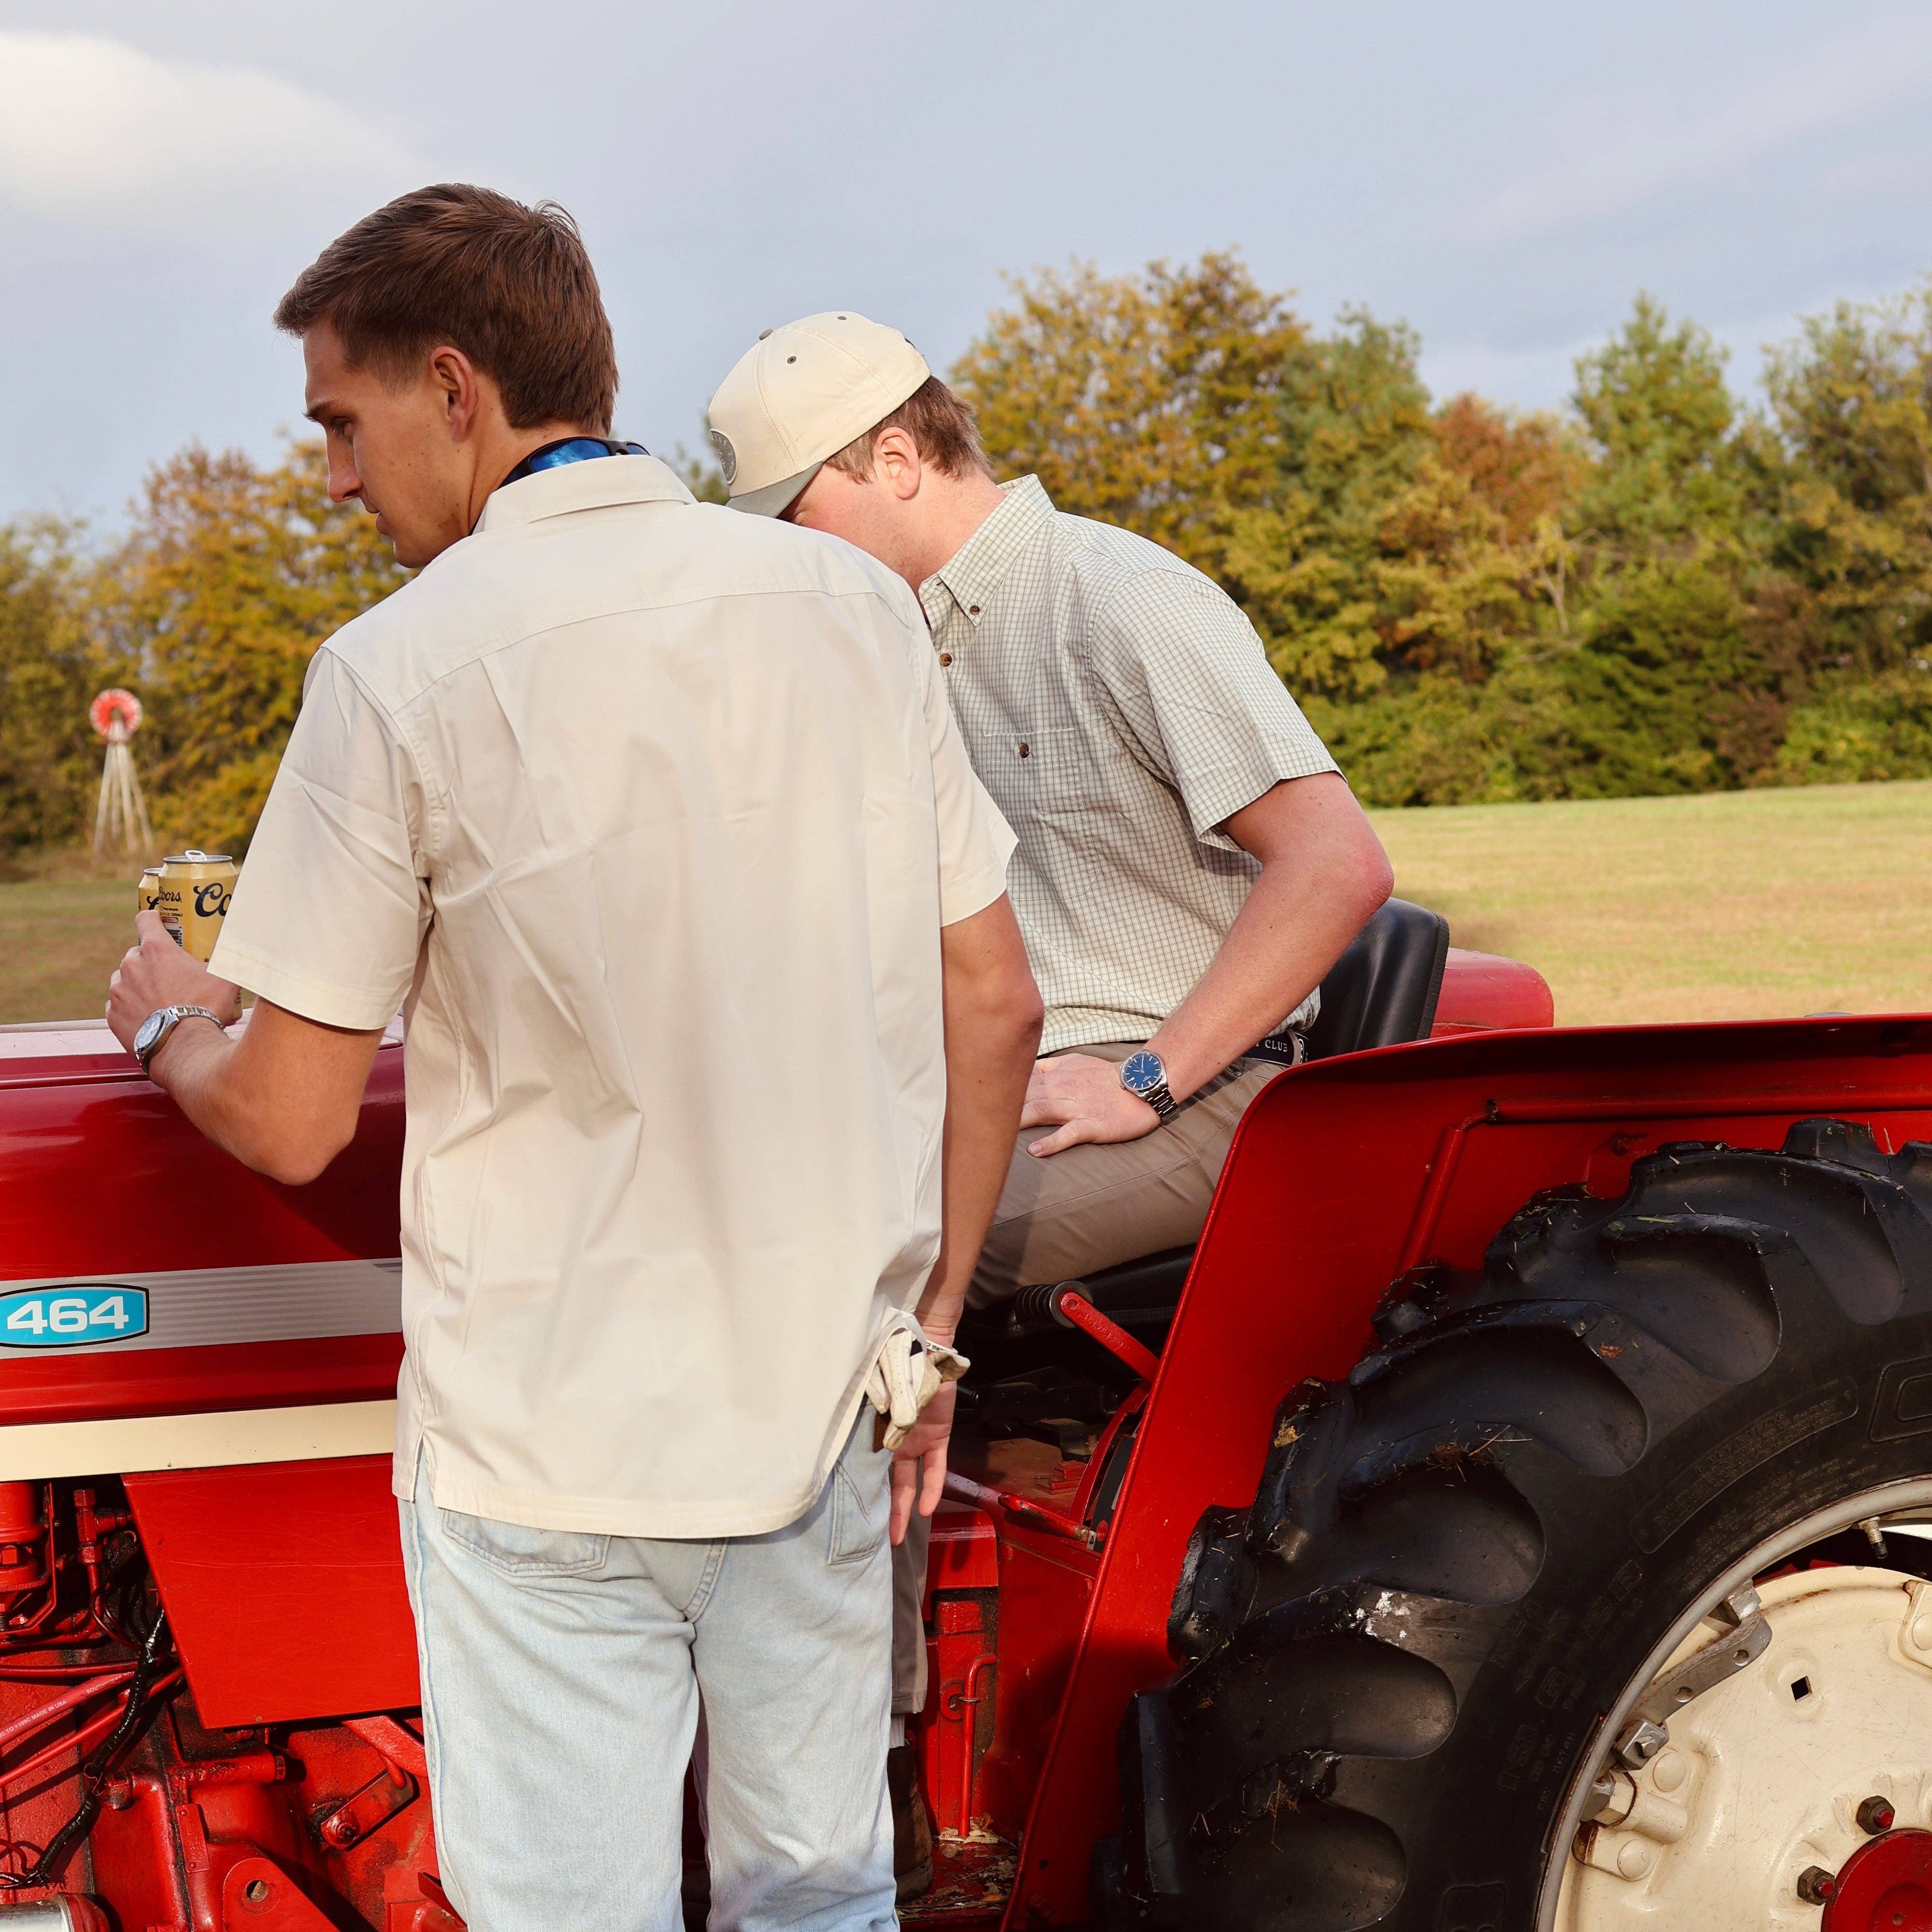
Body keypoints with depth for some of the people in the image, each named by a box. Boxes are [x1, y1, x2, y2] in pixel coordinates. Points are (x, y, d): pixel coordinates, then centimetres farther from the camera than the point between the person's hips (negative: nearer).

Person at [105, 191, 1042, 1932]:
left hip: (548, 1445, -4)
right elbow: (995, 1006, 4)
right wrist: (928, 1329, 13)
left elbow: (291, 1123, -10)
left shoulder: (402, 666, -12)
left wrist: (169, 1021, 12)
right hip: (824, 1405, 5)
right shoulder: (854, 602, 1)